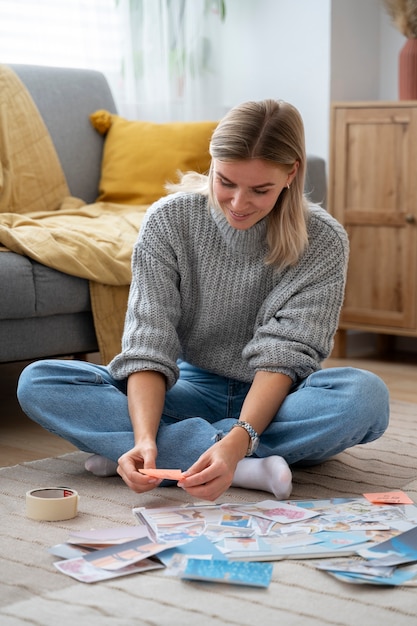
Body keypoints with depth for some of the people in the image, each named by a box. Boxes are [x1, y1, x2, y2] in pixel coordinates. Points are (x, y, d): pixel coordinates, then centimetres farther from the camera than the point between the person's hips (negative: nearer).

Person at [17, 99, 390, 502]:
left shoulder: (322, 242, -14)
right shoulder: (168, 221, -11)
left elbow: (283, 355, -21)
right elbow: (149, 345, -17)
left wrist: (237, 441, -39)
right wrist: (144, 438, -35)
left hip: (272, 398, -1)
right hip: (192, 388, 1)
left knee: (366, 395, -35)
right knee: (37, 382, -22)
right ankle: (249, 470, -32)